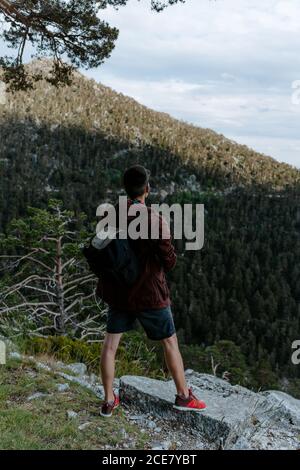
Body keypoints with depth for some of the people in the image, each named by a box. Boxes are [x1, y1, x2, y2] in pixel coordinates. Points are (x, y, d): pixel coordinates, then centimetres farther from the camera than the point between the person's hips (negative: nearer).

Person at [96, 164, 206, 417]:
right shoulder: (155, 220, -19)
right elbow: (170, 260, -13)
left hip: (118, 290, 4)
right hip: (148, 292, -4)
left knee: (110, 342, 16)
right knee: (170, 342, 13)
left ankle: (109, 401, 22)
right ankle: (183, 396, 25)